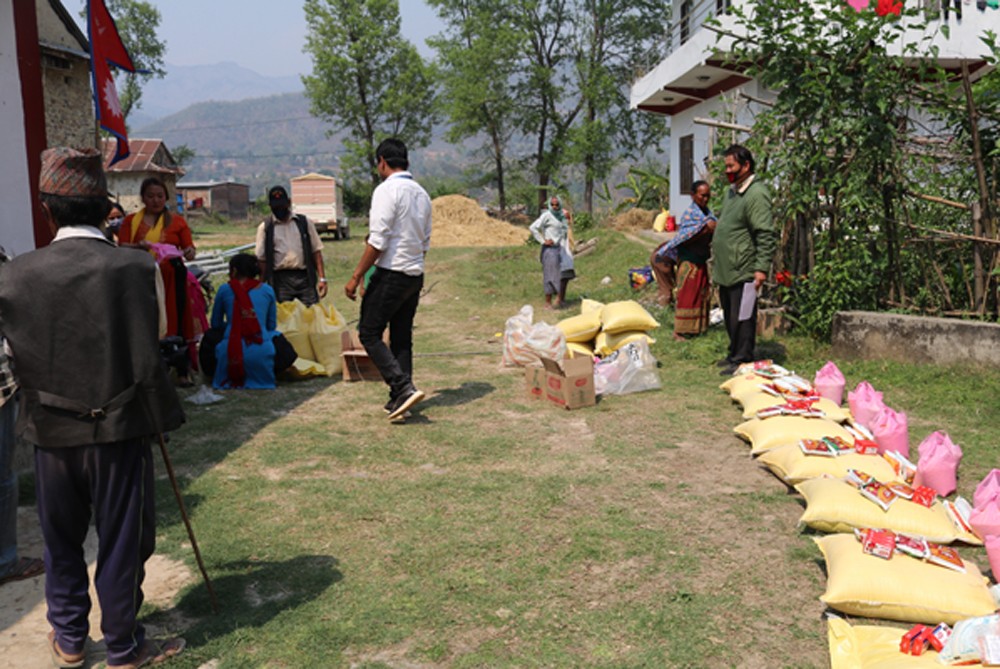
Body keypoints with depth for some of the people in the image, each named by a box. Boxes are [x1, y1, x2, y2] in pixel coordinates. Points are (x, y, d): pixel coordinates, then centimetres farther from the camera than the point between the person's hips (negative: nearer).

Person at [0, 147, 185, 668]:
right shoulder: (134, 269, -16)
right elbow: (147, 363, -14)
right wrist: (163, 418, 1)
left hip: (51, 433, 3)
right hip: (119, 431, -3)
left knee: (60, 542, 22)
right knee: (122, 543, 12)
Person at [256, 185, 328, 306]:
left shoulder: (304, 223, 11)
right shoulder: (265, 228, 8)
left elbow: (316, 251, 9)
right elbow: (261, 259, 7)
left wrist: (322, 278, 1)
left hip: (305, 278, 1)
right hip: (280, 281, -1)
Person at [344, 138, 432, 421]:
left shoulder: (387, 190, -12)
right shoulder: (421, 193, 13)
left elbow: (377, 241, -18)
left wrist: (356, 277, -13)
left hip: (391, 274, -8)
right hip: (416, 274, 8)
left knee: (369, 333, 0)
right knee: (402, 337, 12)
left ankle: (404, 388, -12)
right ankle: (399, 399, 14)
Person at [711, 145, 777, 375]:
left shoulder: (757, 194, -15)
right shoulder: (732, 191, 15)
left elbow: (766, 235, -20)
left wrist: (762, 268, -23)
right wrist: (716, 258, 25)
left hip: (743, 270, -9)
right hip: (725, 269, 9)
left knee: (742, 317, -2)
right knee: (730, 317, 17)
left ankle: (742, 360, 7)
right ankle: (734, 354, 29)